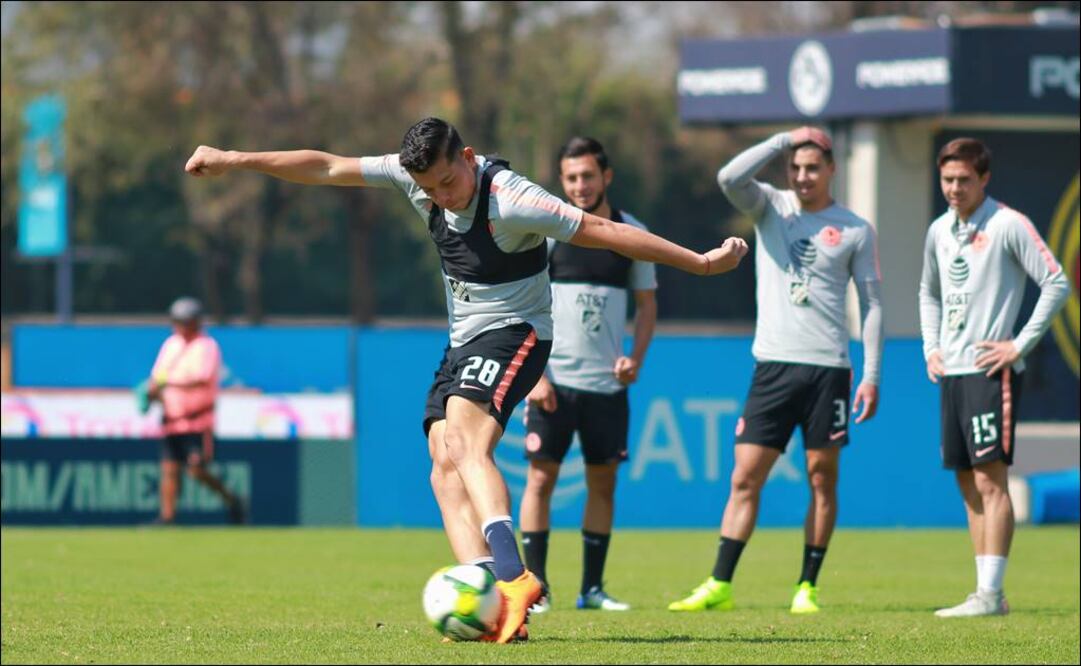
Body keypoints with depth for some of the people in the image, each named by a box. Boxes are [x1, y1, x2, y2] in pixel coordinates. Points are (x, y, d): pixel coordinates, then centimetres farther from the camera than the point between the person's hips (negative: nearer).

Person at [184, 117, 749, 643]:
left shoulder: (510, 201, -22)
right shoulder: (415, 176, -3)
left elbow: (603, 231, -20)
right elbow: (327, 169, 6)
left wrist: (701, 262, -18)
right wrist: (234, 161, 11)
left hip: (513, 332, -8)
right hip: (463, 341, 8)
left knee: (464, 443, -30)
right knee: (445, 472, -10)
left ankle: (511, 578, -44)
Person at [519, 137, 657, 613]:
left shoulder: (632, 233, 5)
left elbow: (647, 302, 13)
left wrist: (636, 356, -4)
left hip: (608, 382, 3)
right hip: (554, 379, -3)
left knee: (603, 482, 5)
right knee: (541, 478, -4)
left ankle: (592, 588, 11)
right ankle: (534, 585, 0)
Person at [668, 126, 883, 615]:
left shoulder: (855, 229, 5)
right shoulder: (770, 207, 7)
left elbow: (871, 303, 6)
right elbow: (729, 178, -14)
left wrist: (871, 376, -1)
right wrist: (785, 140, -10)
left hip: (828, 368, -1)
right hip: (773, 363, 1)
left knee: (823, 478, 2)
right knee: (745, 477, -3)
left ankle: (807, 587, 9)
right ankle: (719, 585, -2)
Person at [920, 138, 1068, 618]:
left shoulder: (1008, 226, -8)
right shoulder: (939, 231, 13)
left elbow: (1057, 284, -11)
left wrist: (1021, 344, -13)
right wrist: (931, 348, 16)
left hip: (991, 370, -7)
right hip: (951, 371, 7)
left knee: (990, 478, -11)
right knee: (968, 483, 7)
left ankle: (991, 594, -13)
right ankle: (986, 592, 11)